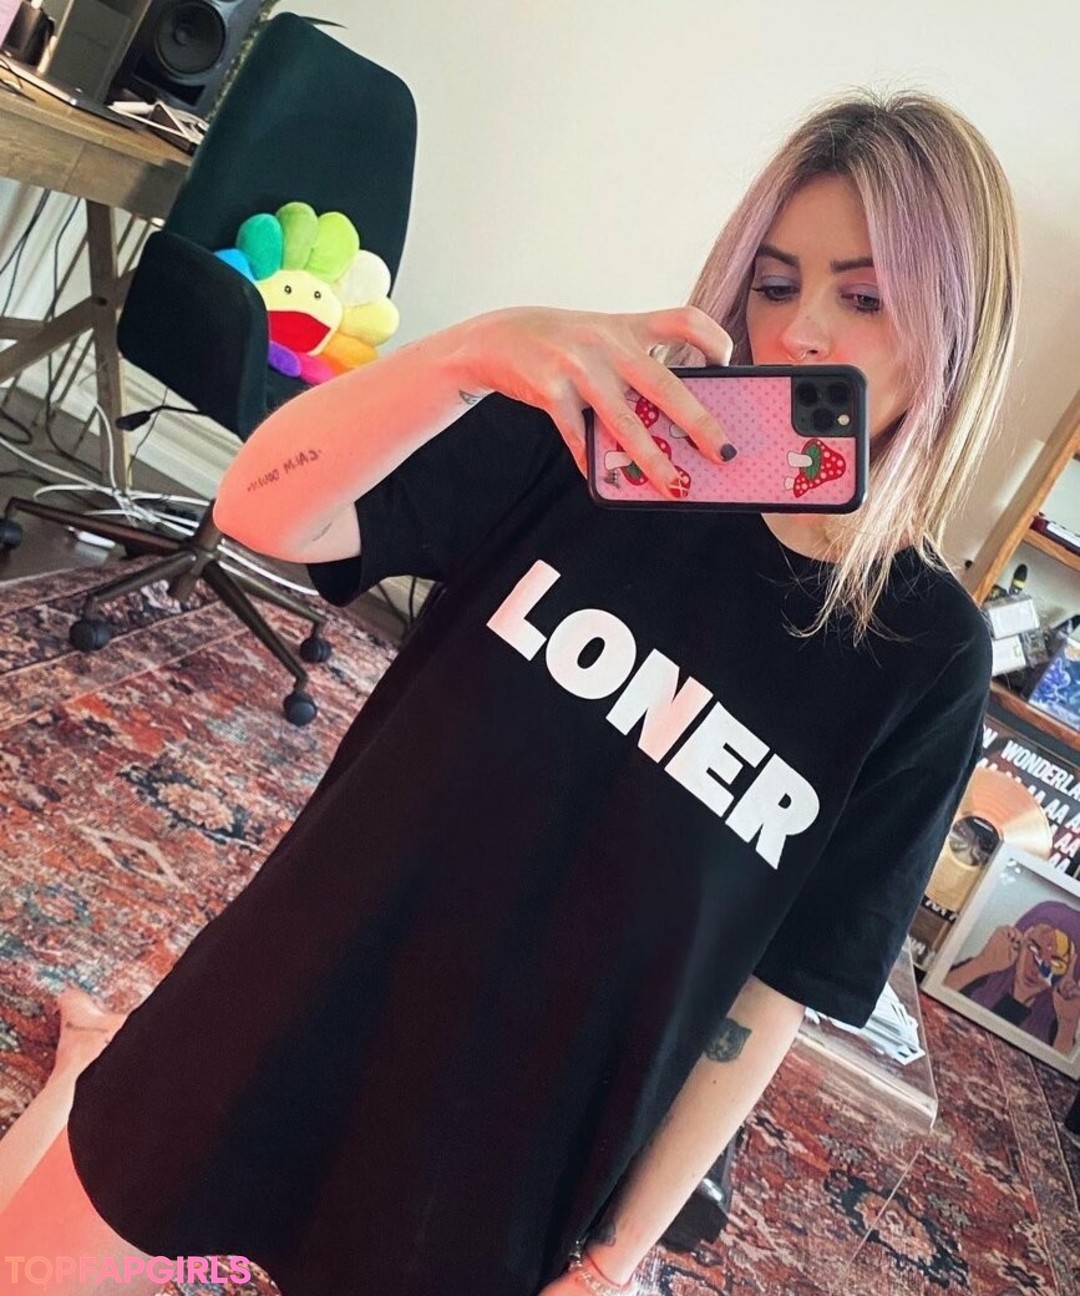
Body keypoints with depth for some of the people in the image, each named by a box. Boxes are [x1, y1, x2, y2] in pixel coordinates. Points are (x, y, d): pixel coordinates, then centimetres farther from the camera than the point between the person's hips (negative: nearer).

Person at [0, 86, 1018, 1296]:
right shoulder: (596, 437, -11)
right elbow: (266, 510, -19)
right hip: (269, 1022, 1)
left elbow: (773, 995, -6)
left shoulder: (927, 659, -11)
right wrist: (472, 350, -35)